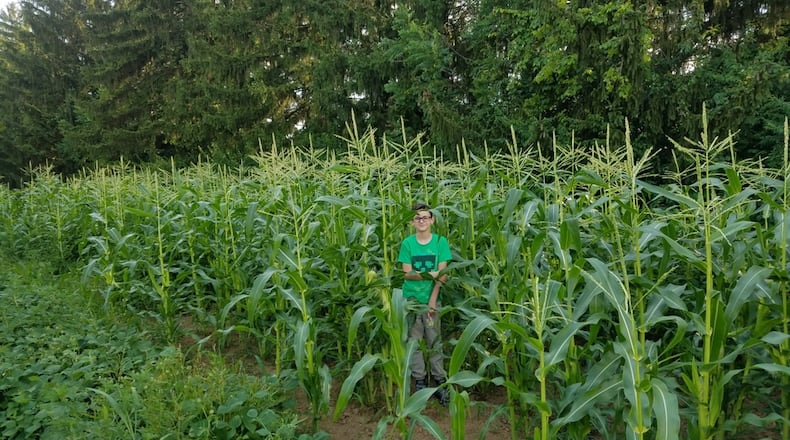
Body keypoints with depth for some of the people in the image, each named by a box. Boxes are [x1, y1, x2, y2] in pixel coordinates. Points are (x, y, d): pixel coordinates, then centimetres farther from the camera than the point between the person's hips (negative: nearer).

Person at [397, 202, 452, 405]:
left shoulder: (440, 241, -2)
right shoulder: (407, 243, -1)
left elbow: (442, 274, -5)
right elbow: (406, 273, -3)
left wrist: (433, 299, -12)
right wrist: (428, 275, -18)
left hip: (432, 299, -1)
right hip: (411, 298, 1)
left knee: (434, 341, 4)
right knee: (414, 340, 7)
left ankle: (440, 382, 13)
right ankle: (419, 381, 18)